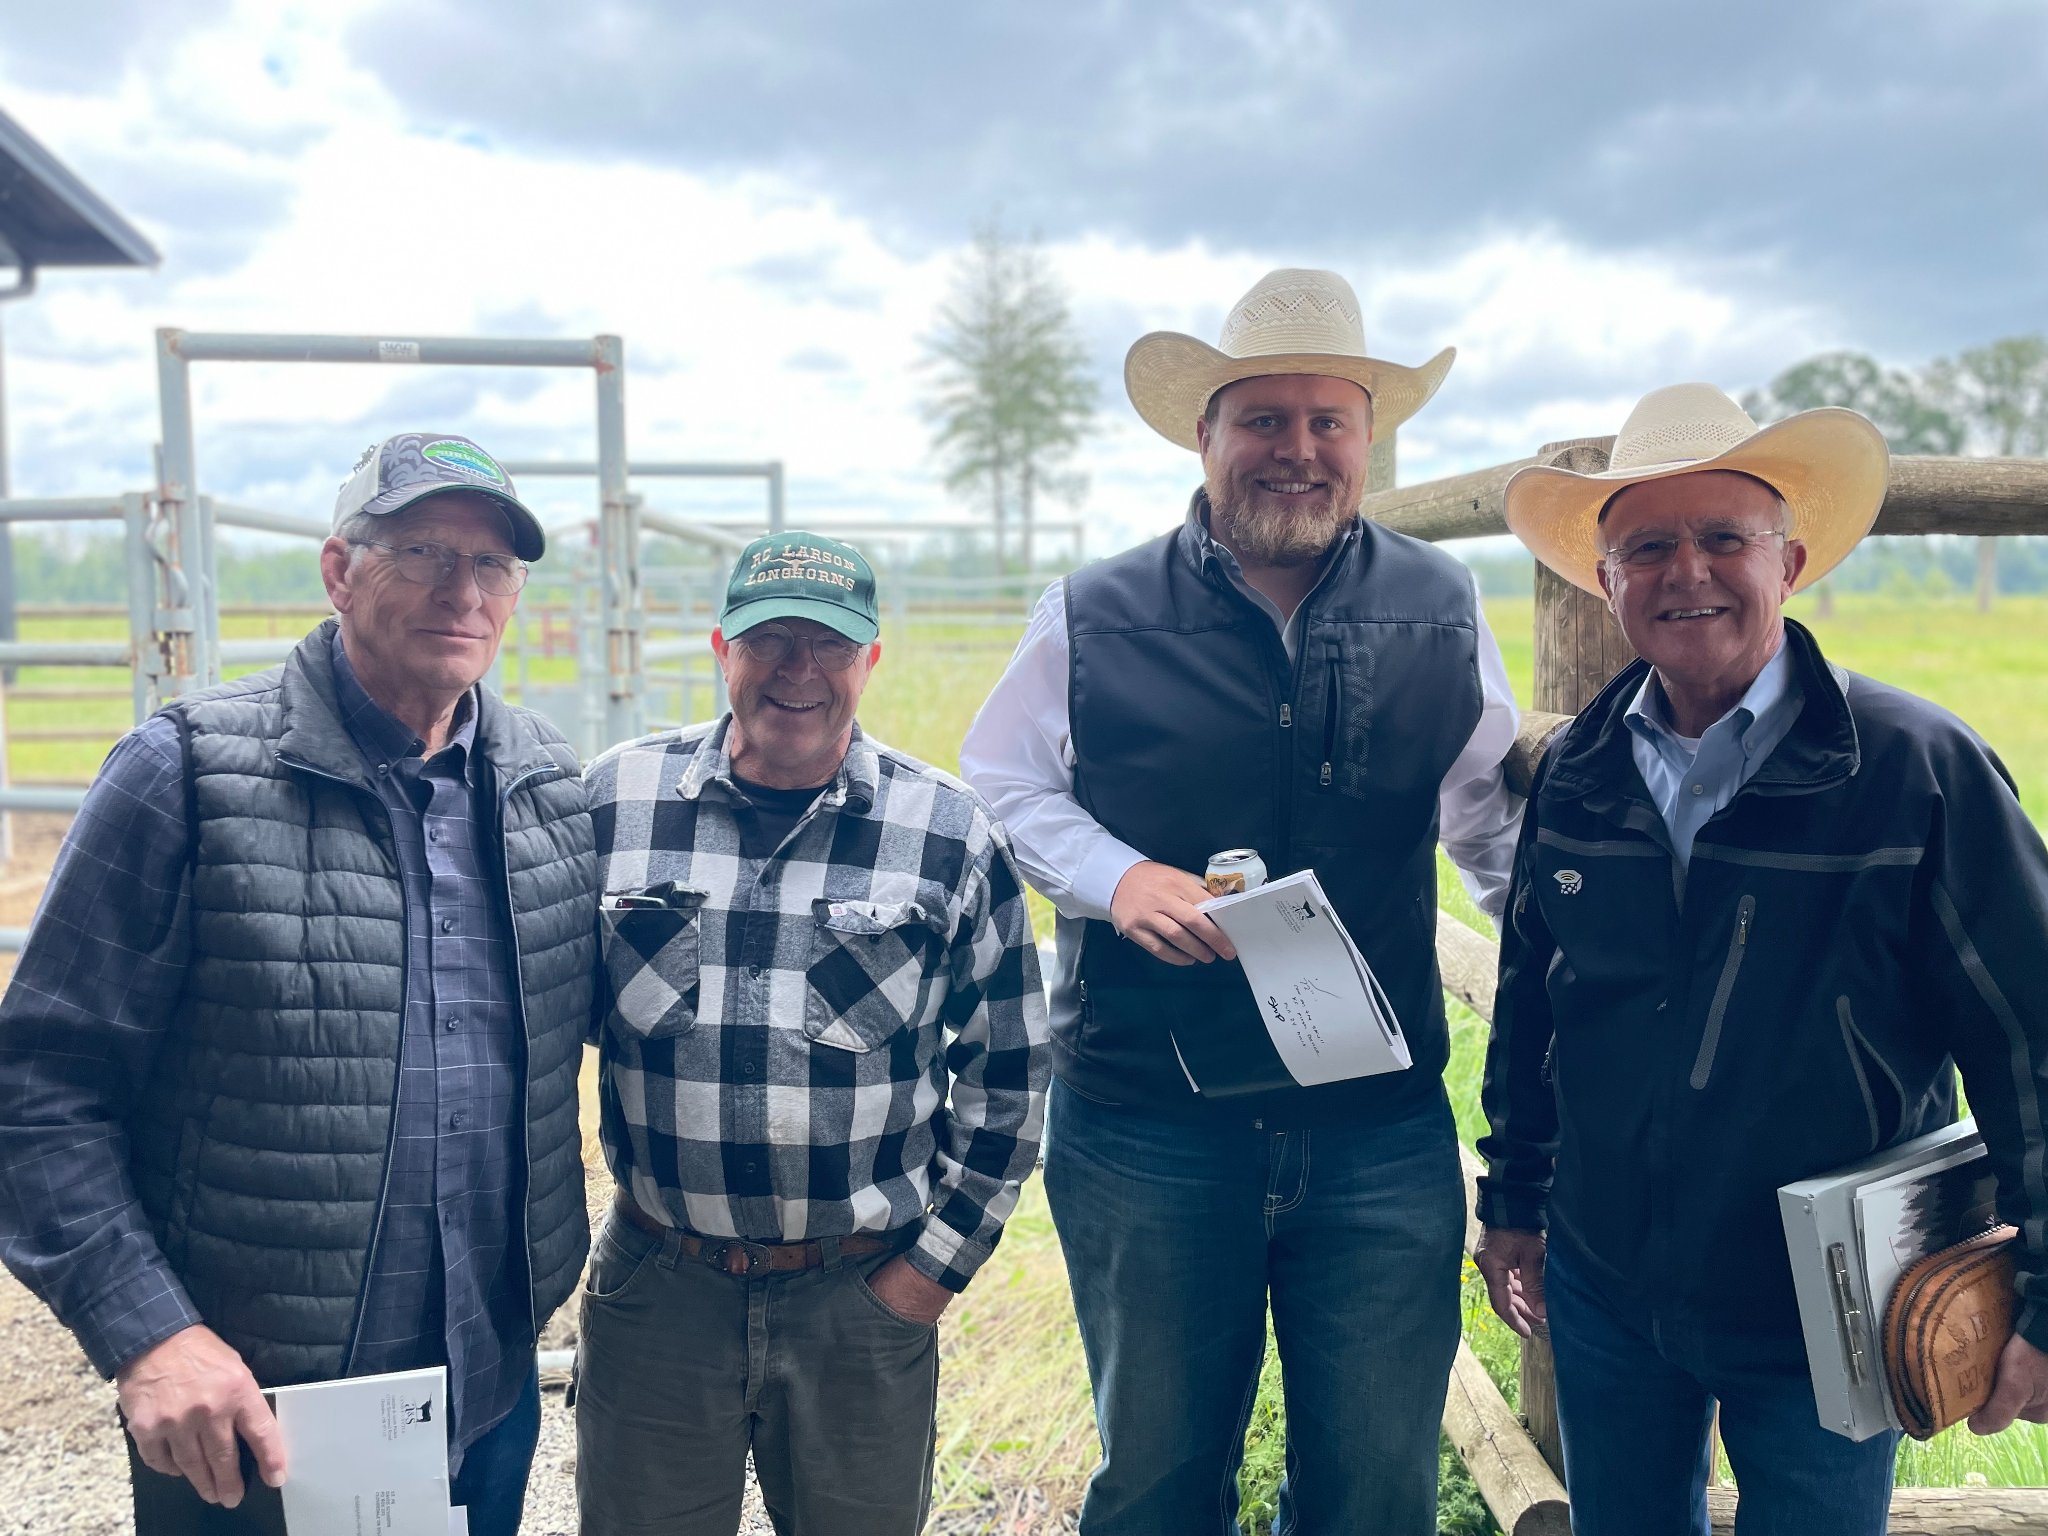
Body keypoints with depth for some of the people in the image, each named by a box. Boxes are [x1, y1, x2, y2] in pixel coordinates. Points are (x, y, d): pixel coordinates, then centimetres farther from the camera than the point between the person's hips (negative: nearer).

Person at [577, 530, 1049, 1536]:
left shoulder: (951, 837, -4)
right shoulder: (614, 803, -2)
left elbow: (1007, 1073, 2)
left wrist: (937, 1264, 0)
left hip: (866, 1300, 0)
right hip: (656, 1289, 1)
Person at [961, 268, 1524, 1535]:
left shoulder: (1441, 609, 4)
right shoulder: (1094, 618, -3)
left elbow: (1492, 812, 13)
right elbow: (1001, 788, 4)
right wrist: (1116, 876, -13)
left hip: (1382, 1135, 2)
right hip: (1145, 1131, -1)